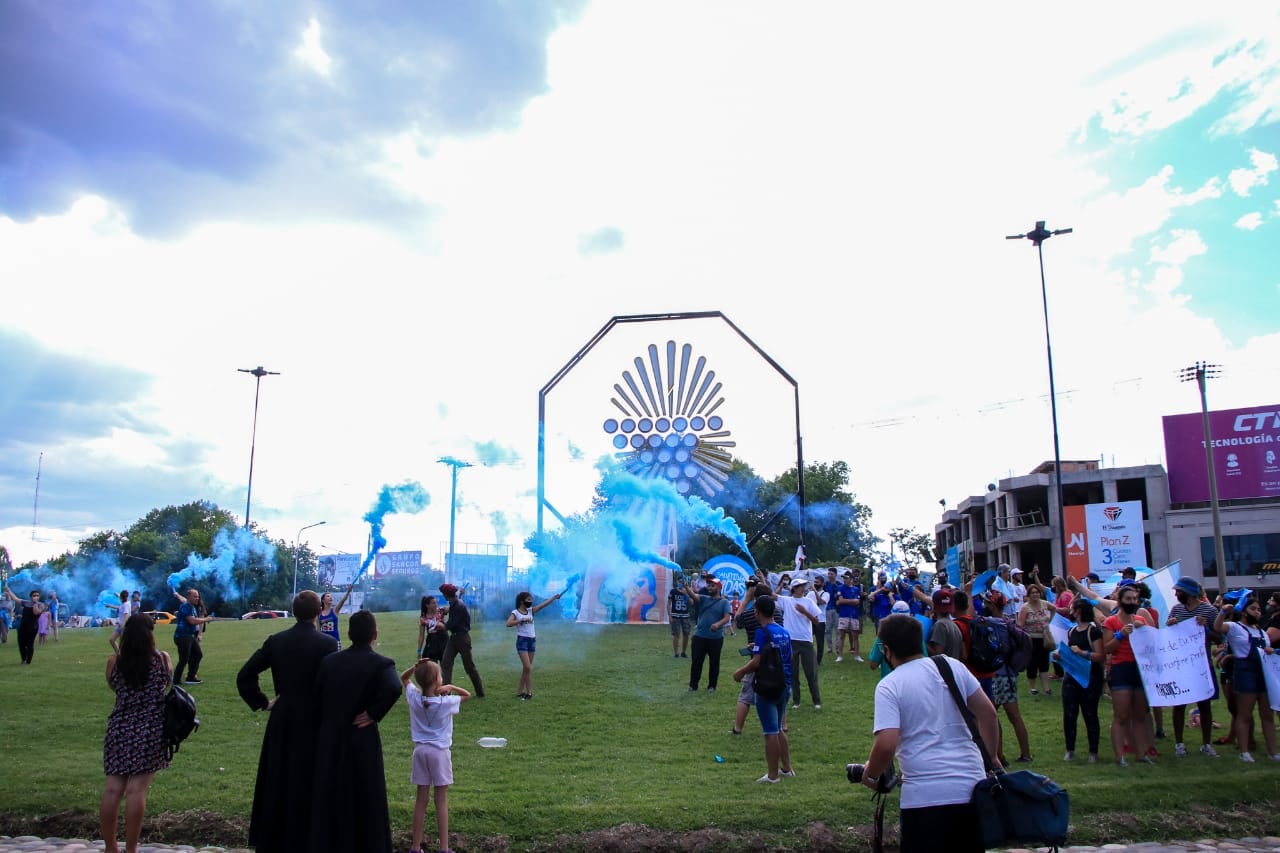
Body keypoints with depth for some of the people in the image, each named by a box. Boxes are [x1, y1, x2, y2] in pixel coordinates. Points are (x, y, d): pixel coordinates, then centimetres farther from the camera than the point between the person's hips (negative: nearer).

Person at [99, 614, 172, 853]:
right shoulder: (161, 659, -5)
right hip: (150, 731, -2)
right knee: (136, 790, -2)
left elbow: (114, 687, 16)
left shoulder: (114, 662, -2)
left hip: (119, 729, 2)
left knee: (112, 789, 8)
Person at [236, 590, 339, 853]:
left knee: (277, 782, 17)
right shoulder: (326, 643, -14)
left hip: (280, 722, 4)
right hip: (314, 722, -4)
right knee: (308, 784, 8)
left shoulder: (275, 641, -1)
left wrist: (262, 702, 7)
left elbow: (244, 676, -2)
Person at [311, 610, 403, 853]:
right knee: (366, 800, 9)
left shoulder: (329, 661, 1)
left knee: (330, 799, 14)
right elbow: (393, 689, -29)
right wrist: (373, 714, -15)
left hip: (329, 740, 3)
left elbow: (316, 698, 2)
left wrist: (328, 722, 10)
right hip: (362, 741, -3)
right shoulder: (381, 664, -11)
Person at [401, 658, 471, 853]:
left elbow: (404, 678, 11)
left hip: (420, 750, 4)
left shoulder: (414, 697, -6)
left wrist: (415, 667, -6)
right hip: (440, 752, -4)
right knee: (441, 801, 3)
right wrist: (451, 687, -12)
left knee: (421, 800, 11)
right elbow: (467, 695, 3)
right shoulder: (446, 702, -14)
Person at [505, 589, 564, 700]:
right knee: (527, 667, -11)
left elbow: (543, 604, 0)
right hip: (522, 641, -6)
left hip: (532, 641, 6)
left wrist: (554, 597, -10)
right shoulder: (515, 613, -5)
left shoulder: (531, 611, 9)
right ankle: (529, 692, -3)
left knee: (526, 668, 9)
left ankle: (520, 691, 17)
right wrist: (522, 620, -24)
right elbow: (508, 624, -20)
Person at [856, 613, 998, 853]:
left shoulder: (888, 686, -8)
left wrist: (870, 775, 1)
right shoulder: (952, 666, 5)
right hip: (972, 786, 5)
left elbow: (887, 744, -17)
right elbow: (987, 713, 7)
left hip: (925, 795, -5)